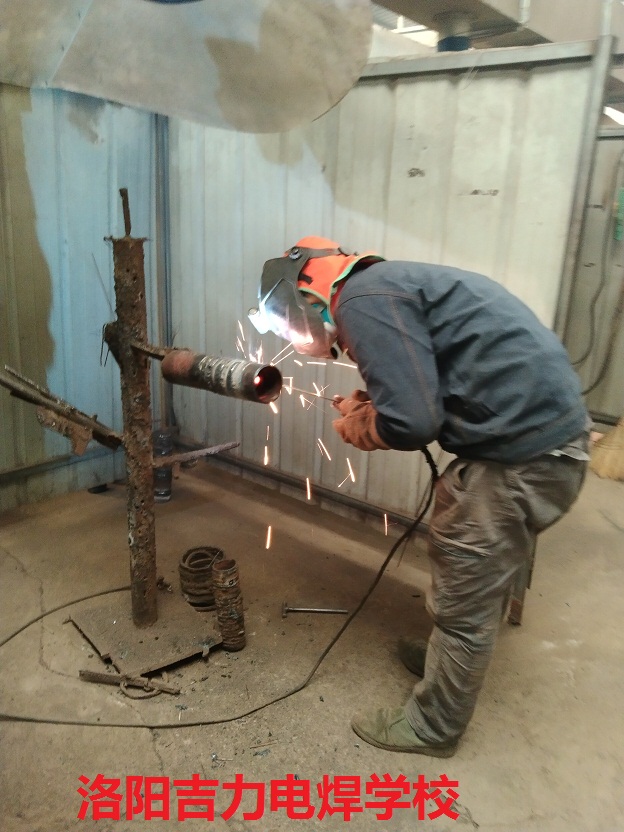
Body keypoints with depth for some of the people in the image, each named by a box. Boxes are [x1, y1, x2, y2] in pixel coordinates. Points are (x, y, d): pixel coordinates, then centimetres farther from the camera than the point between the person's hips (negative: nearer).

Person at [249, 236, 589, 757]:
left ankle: (433, 726, 28)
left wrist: (358, 425, -2)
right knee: (477, 581, 27)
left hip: (524, 453, -10)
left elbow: (410, 422, -22)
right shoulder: (384, 286, 18)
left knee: (463, 602, 7)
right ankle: (450, 658, 50)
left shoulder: (362, 300, -14)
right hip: (543, 432, 10)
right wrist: (368, 409, 5)